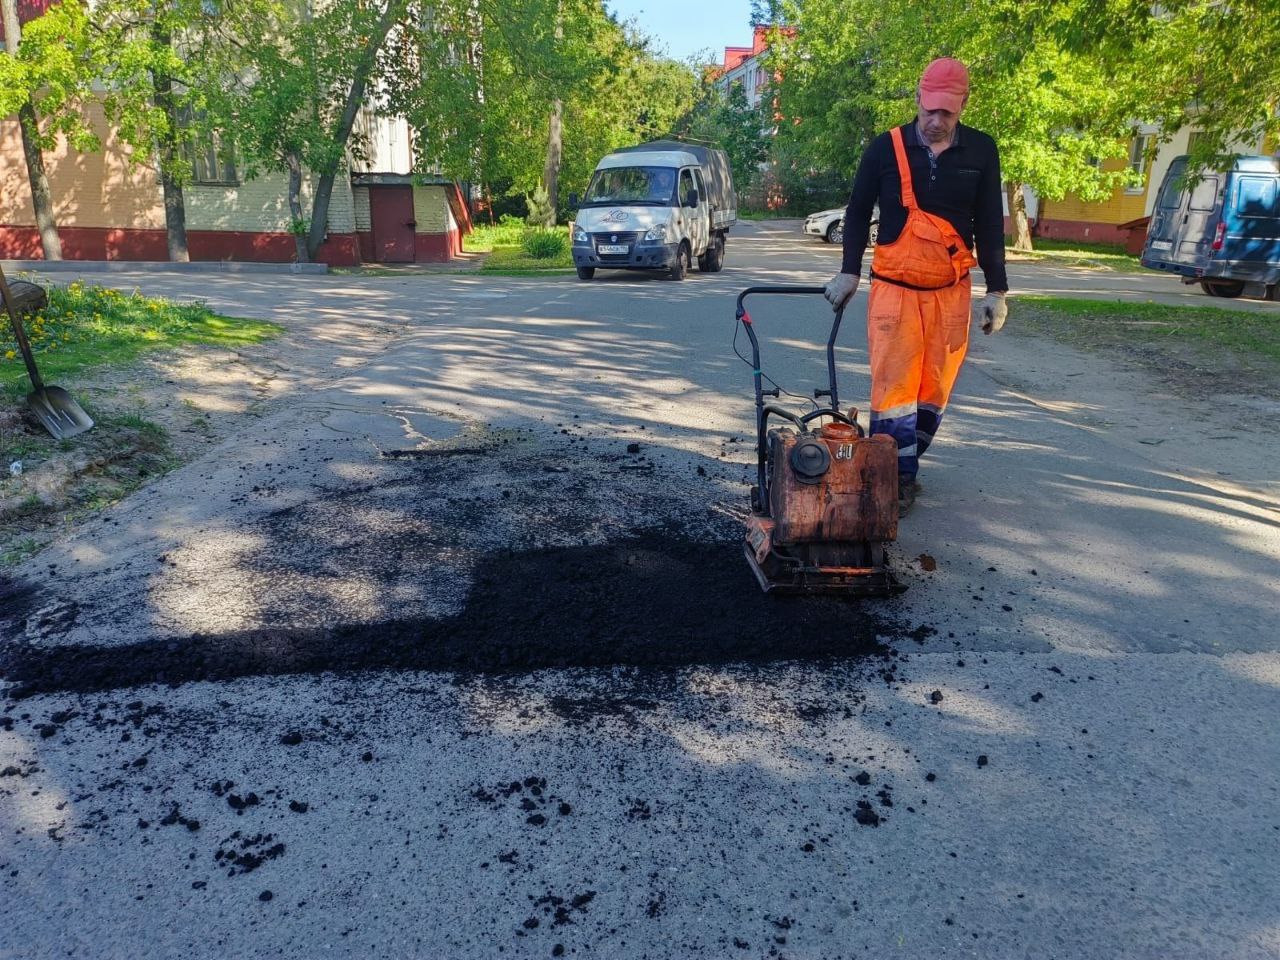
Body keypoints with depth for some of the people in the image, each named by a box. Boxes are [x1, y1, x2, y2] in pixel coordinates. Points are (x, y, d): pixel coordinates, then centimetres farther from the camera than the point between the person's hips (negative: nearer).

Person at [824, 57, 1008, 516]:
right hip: (893, 288, -2)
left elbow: (989, 225, 6)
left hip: (951, 292, 2)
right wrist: (849, 272, 1)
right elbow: (857, 212, 7)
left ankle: (905, 465, 22)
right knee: (893, 386, -8)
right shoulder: (886, 147, -2)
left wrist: (996, 291, 4)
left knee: (935, 388, 6)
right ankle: (900, 479, -1)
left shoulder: (981, 151, 3)